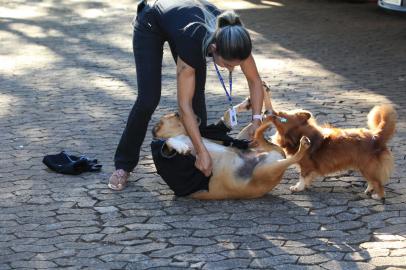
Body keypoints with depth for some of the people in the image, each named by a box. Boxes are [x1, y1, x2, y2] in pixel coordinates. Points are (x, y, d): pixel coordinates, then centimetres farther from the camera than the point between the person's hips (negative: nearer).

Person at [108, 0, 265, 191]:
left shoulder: (235, 40, -32)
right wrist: (202, 152, -40)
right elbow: (184, 105, -39)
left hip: (184, 17, 5)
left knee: (197, 98, -6)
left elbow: (255, 81, -14)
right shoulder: (193, 42, -44)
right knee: (148, 100, -13)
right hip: (150, 25, -5)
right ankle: (123, 165, 2)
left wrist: (256, 120, -26)